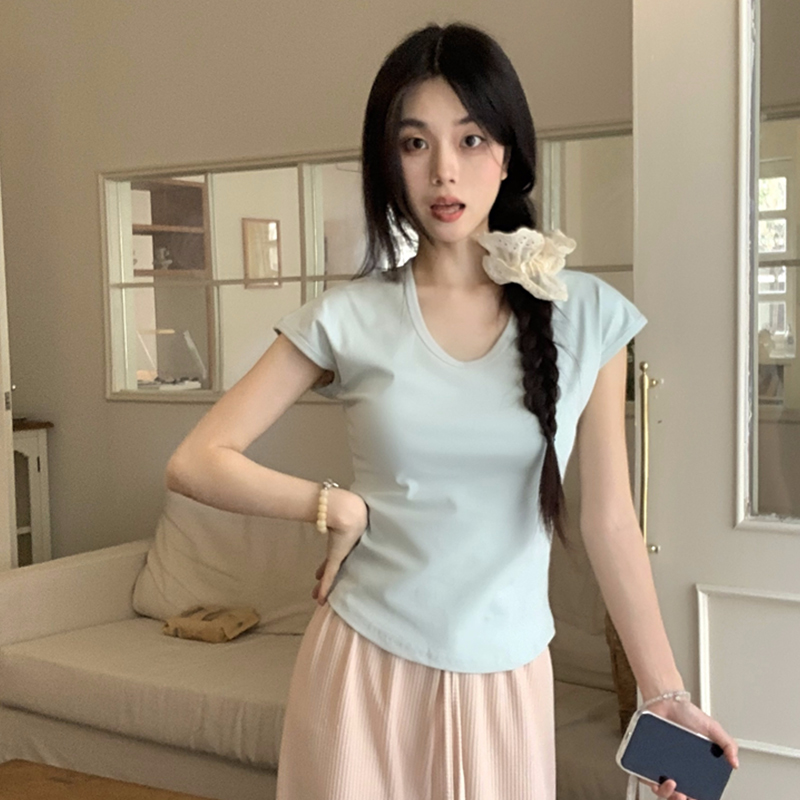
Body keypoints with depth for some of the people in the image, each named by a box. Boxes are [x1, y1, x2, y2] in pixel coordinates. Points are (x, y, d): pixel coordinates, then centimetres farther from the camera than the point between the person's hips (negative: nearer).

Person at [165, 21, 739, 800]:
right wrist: (336, 507, -10)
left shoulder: (587, 316, -4)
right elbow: (195, 462, -4)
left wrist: (665, 694, 2)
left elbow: (608, 520, 0)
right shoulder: (348, 318, -6)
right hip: (363, 668, 0)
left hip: (504, 678, 1)